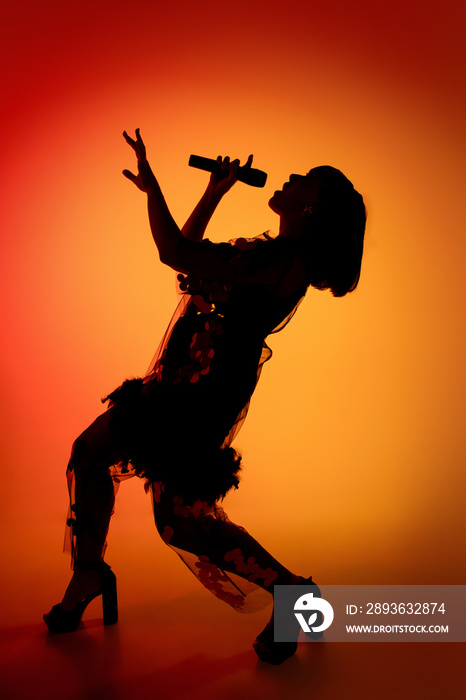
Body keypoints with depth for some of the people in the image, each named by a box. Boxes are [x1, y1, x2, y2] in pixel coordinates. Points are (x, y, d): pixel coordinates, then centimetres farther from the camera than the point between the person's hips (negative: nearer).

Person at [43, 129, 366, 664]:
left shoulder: (291, 263, -16)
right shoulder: (265, 250, 16)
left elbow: (177, 253, -24)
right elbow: (188, 252, 29)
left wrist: (151, 186, -11)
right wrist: (215, 192, 25)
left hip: (210, 390, -10)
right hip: (180, 380, 10)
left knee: (178, 516, -10)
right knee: (89, 451, 13)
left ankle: (292, 592, 6)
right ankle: (89, 573, 31)